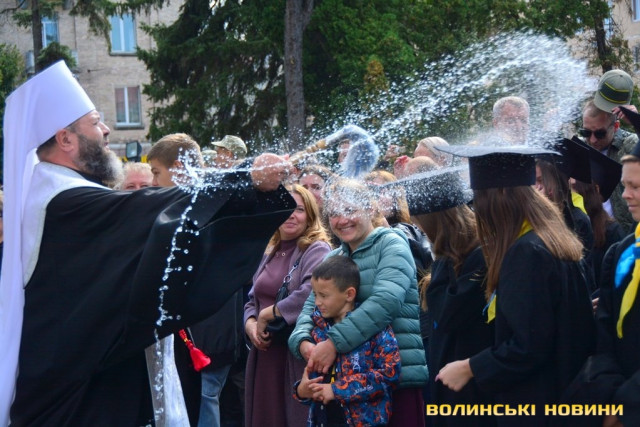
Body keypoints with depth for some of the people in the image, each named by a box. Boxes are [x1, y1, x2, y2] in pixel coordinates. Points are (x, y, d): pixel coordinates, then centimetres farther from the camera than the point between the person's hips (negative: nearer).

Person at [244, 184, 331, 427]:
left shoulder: (317, 250, -7)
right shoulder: (270, 254, 17)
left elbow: (311, 295, -24)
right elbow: (253, 299, 20)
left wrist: (267, 314, -14)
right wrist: (250, 323, -3)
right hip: (265, 353, 7)